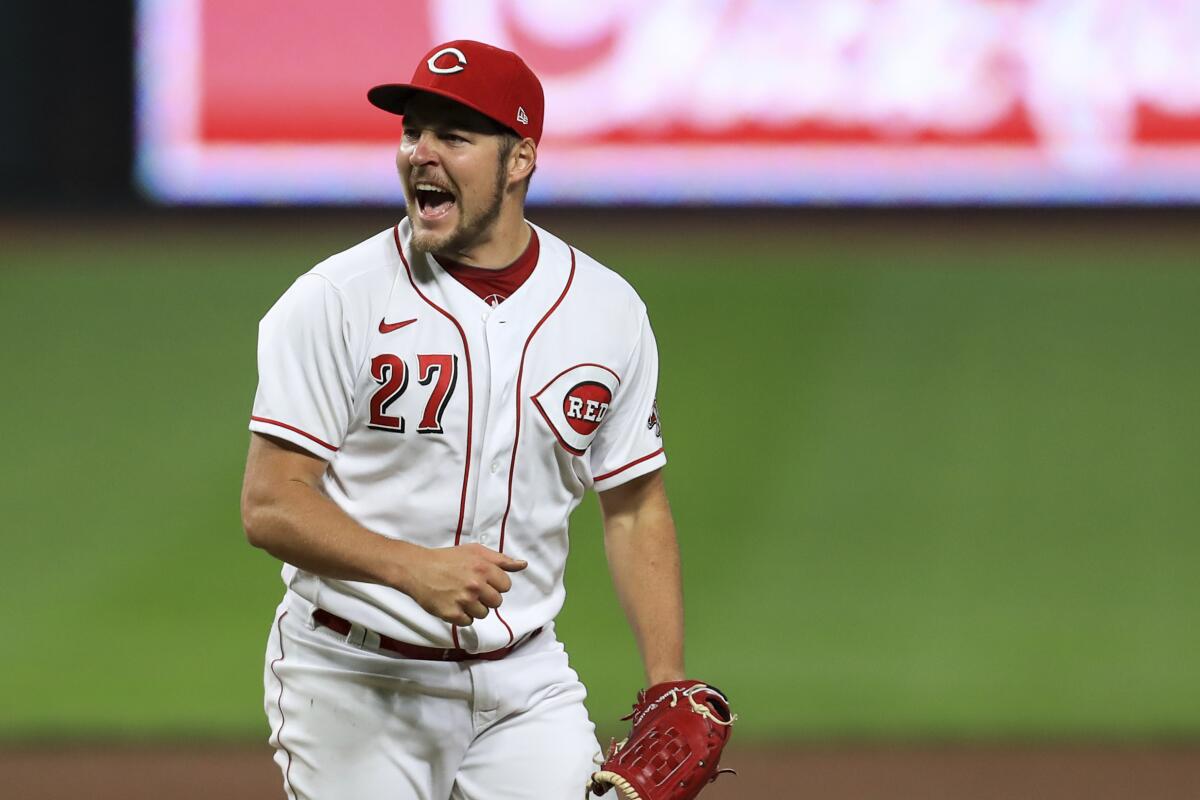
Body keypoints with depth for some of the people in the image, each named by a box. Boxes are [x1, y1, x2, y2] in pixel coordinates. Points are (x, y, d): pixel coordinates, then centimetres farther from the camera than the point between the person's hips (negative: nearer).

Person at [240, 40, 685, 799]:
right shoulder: (333, 302, -9)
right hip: (354, 680, -3)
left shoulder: (609, 310, 3)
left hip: (525, 680, 3)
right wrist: (414, 569, -29)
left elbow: (636, 509, 10)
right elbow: (270, 506, -13)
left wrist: (668, 689, 0)